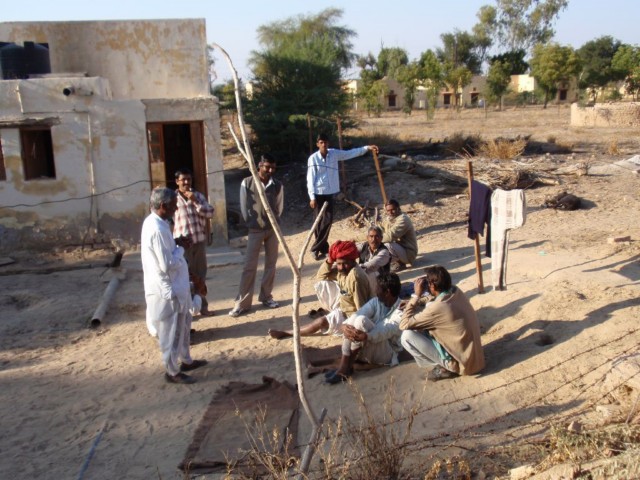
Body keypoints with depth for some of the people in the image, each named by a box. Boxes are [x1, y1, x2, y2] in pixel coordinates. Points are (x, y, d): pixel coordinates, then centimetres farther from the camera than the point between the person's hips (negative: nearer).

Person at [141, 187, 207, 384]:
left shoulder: (154, 222, 6)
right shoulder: (157, 229, -27)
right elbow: (167, 265, -26)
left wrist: (176, 244, 8)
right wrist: (180, 250, -12)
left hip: (174, 286, 10)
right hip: (167, 289, -10)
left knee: (183, 324, 24)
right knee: (171, 332, 5)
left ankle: (186, 361, 39)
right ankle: (172, 372, 20)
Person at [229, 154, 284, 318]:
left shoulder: (277, 185, 0)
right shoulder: (247, 183, -8)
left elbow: (279, 206, 10)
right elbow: (244, 207, -2)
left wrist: (273, 222, 8)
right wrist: (251, 223, 2)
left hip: (273, 229, 3)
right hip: (255, 230, -3)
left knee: (271, 264, 9)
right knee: (249, 266, -3)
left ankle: (266, 296, 22)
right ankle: (242, 303, 1)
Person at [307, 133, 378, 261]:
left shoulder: (334, 154, 2)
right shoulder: (313, 158, -10)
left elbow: (350, 153, 8)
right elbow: (310, 179, -10)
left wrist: (367, 148, 0)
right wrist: (312, 197, -14)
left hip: (329, 193, 5)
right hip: (318, 194, -5)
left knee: (327, 221, 5)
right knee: (319, 221, 0)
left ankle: (317, 248, 15)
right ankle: (323, 248, 9)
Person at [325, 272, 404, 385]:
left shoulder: (401, 311, -16)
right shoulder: (376, 301, 2)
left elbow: (386, 331, -30)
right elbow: (357, 314, -12)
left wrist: (364, 336, -48)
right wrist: (345, 325, -35)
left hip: (386, 353, -6)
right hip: (366, 349, 6)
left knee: (361, 320, -28)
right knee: (354, 318, -23)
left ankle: (346, 366, -19)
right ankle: (343, 365, -24)